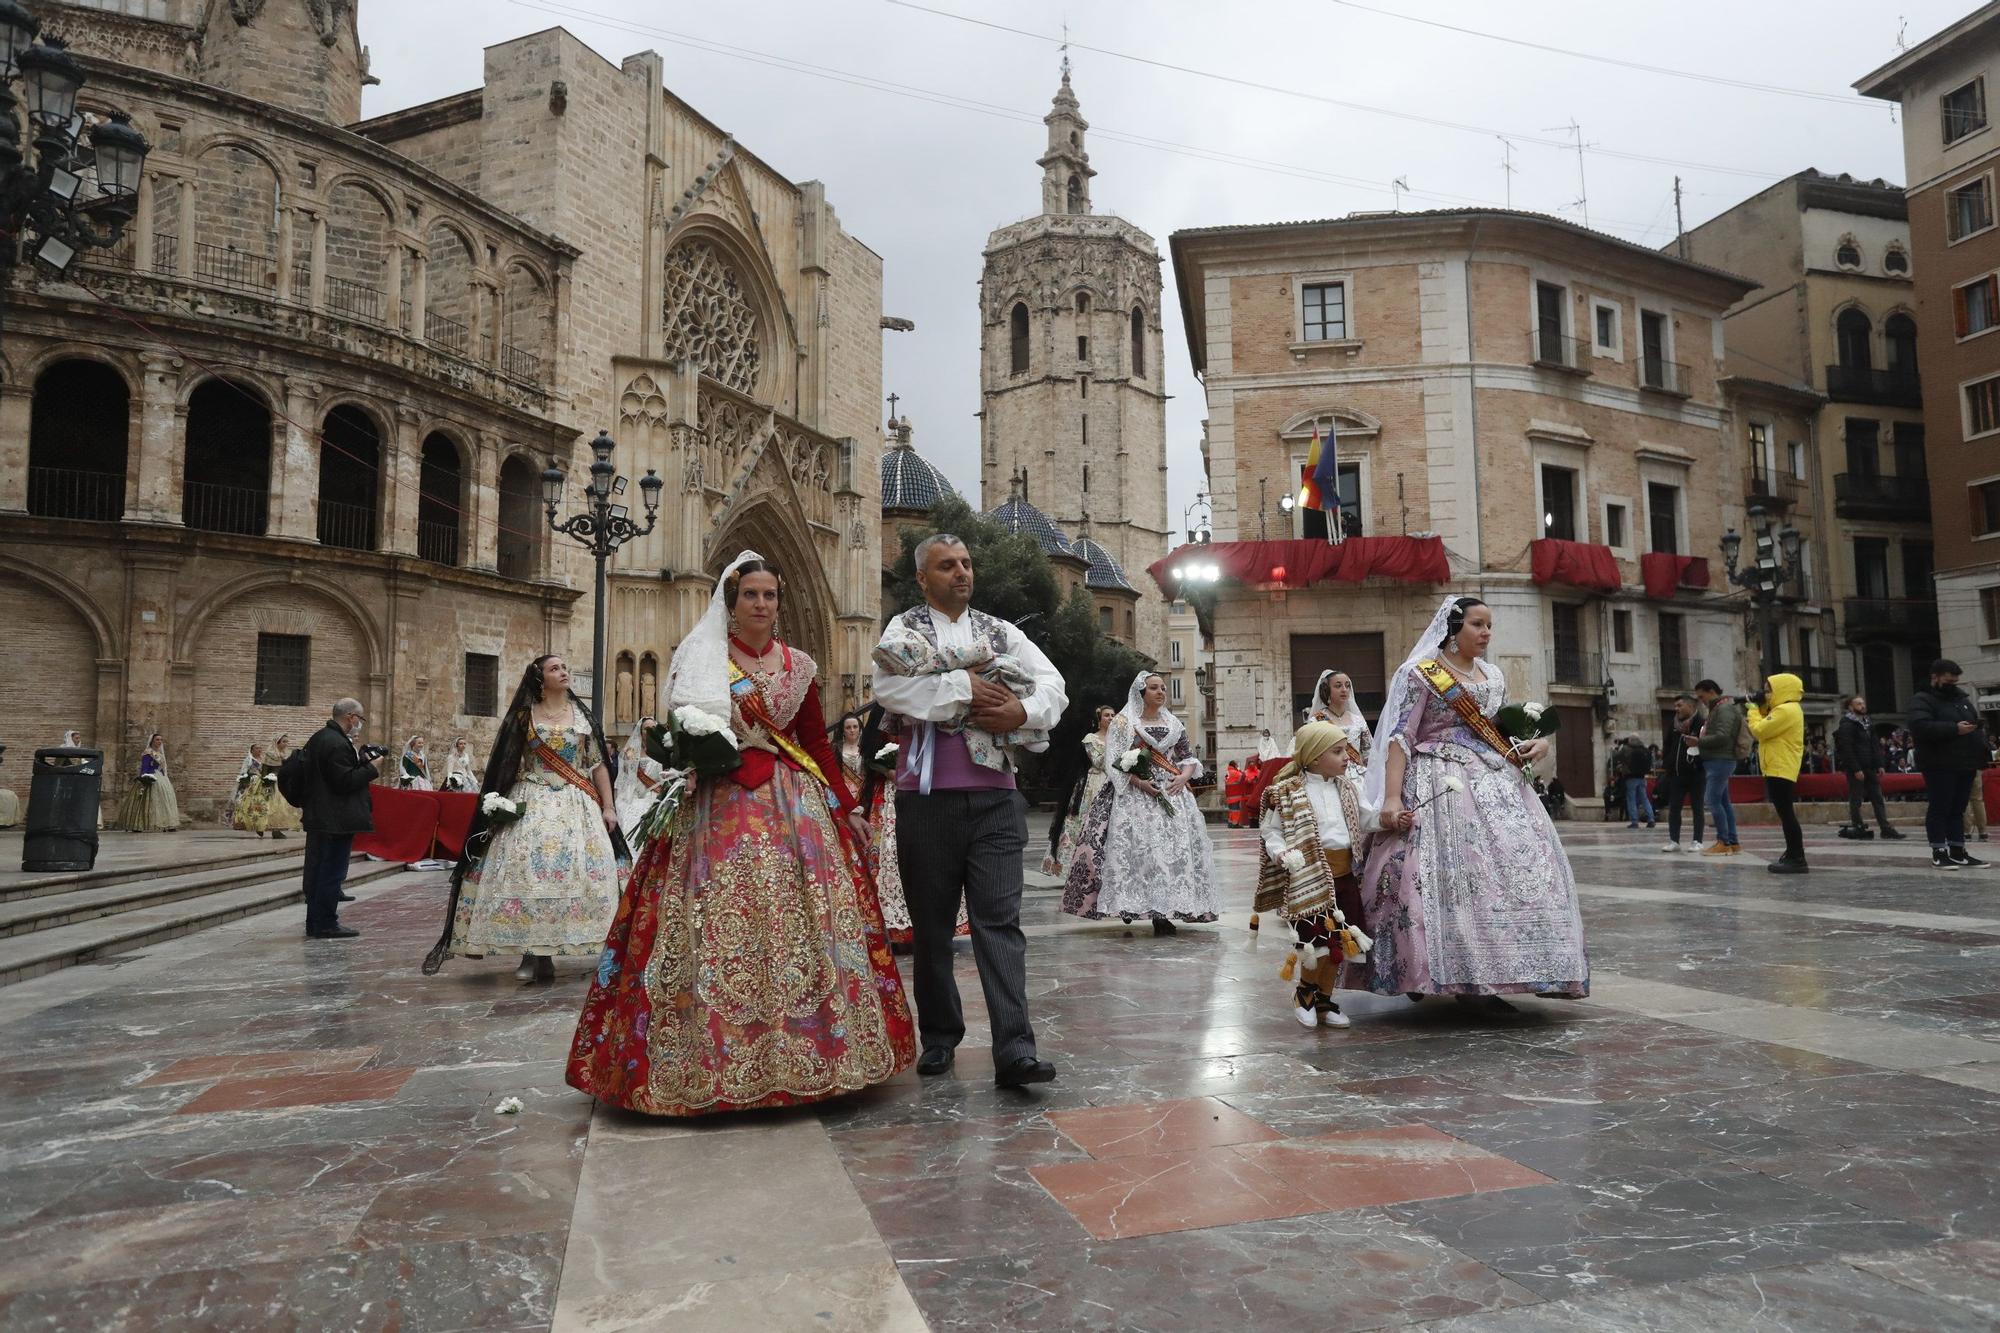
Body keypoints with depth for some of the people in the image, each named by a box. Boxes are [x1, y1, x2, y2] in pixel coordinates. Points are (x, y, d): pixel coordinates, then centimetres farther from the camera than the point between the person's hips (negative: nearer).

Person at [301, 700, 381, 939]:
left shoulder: (318, 738, 12)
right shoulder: (338, 744, -20)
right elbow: (344, 781, -23)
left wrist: (358, 757, 9)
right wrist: (372, 769, -13)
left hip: (318, 817, 10)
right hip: (336, 820, -10)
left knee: (317, 870, 15)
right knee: (332, 872, -3)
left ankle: (314, 923, 23)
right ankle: (325, 925, 2)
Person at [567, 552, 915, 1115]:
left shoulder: (798, 666, 12)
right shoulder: (700, 659, 4)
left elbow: (818, 744, 14)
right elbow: (679, 732, 3)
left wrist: (848, 806, 11)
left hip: (791, 805, 3)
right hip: (720, 809, -3)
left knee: (798, 924, 1)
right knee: (721, 926, -6)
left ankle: (801, 1054, 12)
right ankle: (718, 1063, 4)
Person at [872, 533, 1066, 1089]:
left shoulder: (1002, 632, 15)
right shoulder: (904, 629, 6)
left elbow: (1054, 685, 7)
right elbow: (889, 687, -14)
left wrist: (1023, 710, -13)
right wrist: (965, 688, -14)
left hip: (994, 797, 1)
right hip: (927, 797, -1)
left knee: (1000, 921, -6)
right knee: (932, 923, 9)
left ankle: (1014, 1051, -8)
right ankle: (939, 1036, 25)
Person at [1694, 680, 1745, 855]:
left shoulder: (1724, 709, -12)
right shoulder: (1718, 709, 20)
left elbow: (1722, 736, -22)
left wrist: (1699, 741, -15)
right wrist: (1700, 743, 8)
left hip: (1720, 761, -10)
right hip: (1718, 761, 10)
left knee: (1714, 801, -12)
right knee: (1724, 801, 9)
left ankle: (1724, 843, -11)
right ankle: (1733, 842, 11)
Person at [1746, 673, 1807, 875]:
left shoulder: (1786, 710, -15)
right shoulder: (1784, 709, 18)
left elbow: (1760, 731, -18)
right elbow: (1765, 729, 21)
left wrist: (1753, 709, -4)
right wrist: (1758, 708, 12)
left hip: (1781, 770, -11)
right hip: (1778, 769, 11)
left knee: (1786, 813, -10)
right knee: (1785, 813, 14)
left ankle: (1797, 859, -10)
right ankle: (1792, 855, 20)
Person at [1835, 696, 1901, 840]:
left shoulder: (1866, 722, 17)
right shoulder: (1847, 725, -10)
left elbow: (1874, 746, 20)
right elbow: (1847, 749, -17)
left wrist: (1879, 765, 10)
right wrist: (1856, 770, -20)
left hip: (1869, 768, 8)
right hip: (1856, 769, -8)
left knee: (1877, 797, 6)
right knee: (1855, 799, -2)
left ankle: (1886, 828, 7)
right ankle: (1857, 827, 3)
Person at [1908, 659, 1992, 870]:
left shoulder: (1962, 698, 19)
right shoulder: (1921, 700, -5)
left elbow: (1975, 725, 24)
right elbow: (1920, 727, -22)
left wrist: (1981, 752, 10)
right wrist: (1954, 729, -23)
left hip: (1965, 765, 7)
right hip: (1939, 767, -7)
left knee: (1958, 810, 11)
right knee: (1939, 809, -4)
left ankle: (1958, 852, 16)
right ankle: (1939, 853, 1)